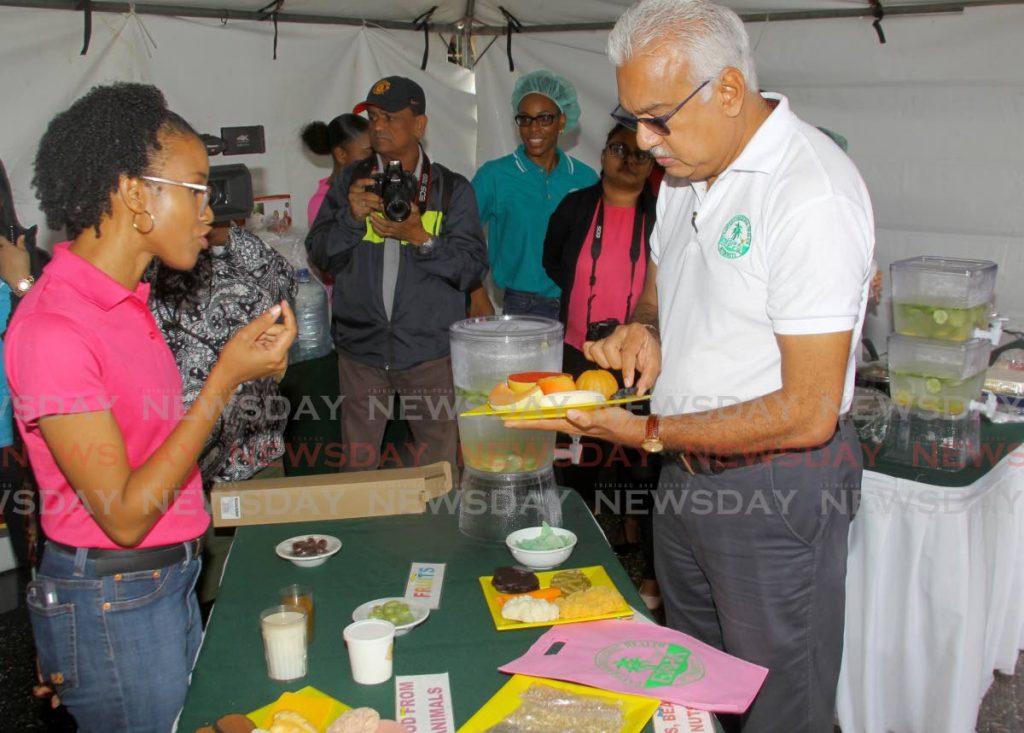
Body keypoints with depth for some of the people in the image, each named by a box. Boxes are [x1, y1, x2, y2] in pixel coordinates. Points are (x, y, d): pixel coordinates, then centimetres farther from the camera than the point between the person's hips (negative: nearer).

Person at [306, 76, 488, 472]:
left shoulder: (452, 188, 3)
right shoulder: (350, 182, 9)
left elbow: (472, 267, -4)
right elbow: (319, 255, 5)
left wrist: (421, 238, -18)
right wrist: (352, 217, -12)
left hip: (430, 348, -2)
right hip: (361, 347, 2)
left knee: (438, 463, 6)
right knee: (357, 462, 9)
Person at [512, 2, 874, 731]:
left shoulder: (813, 194, -23)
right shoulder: (687, 167, 5)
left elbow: (807, 415, -24)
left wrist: (649, 433, -20)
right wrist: (645, 330, -2)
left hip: (774, 486, -8)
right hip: (686, 471, 8)